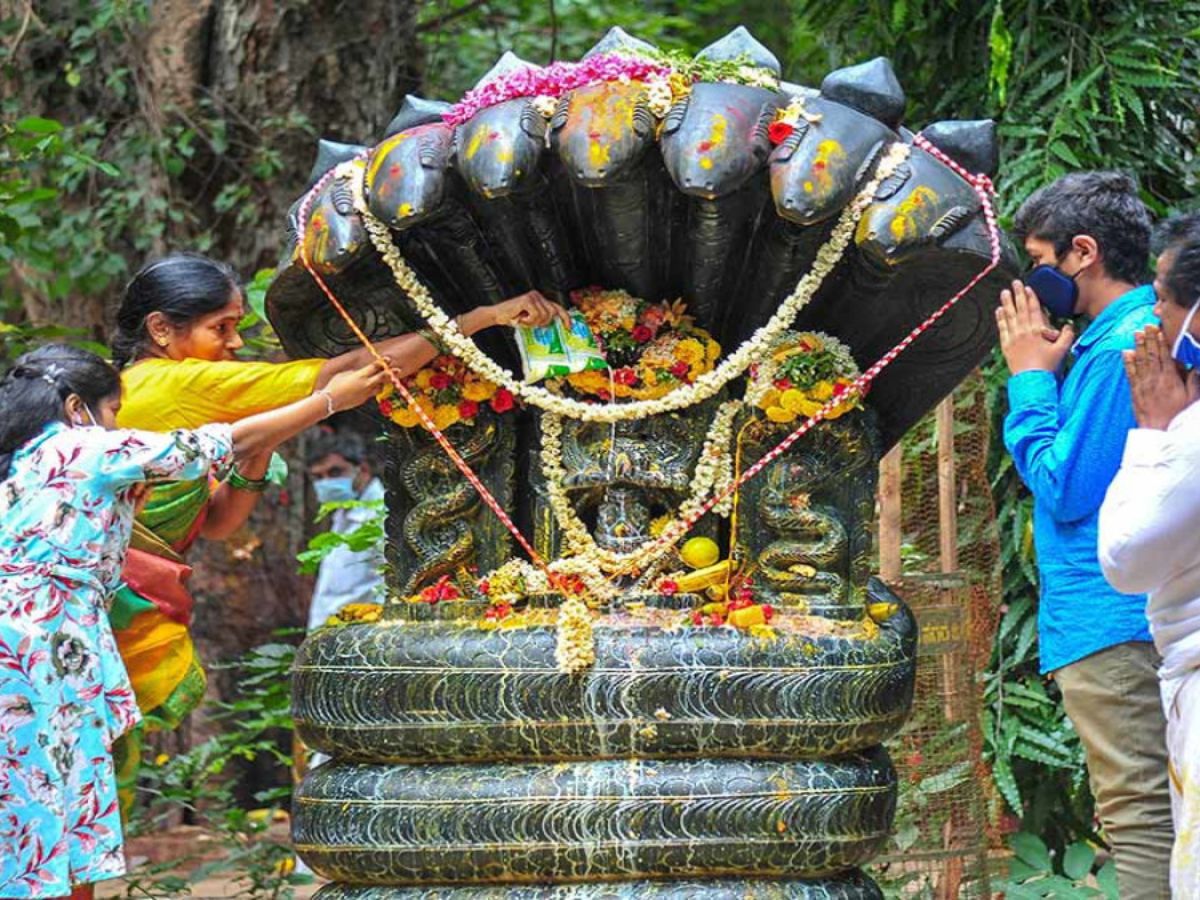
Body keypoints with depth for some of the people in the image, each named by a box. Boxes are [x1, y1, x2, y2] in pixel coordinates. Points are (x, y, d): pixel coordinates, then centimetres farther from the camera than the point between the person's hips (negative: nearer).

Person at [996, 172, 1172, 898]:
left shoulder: (1122, 348, -16)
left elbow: (1063, 488, -16)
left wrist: (1032, 377, -5)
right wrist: (1051, 370, 8)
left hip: (1111, 618, -10)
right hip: (1123, 613, 10)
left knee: (1139, 812, -9)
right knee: (1151, 810, 11)